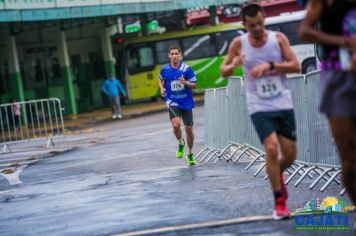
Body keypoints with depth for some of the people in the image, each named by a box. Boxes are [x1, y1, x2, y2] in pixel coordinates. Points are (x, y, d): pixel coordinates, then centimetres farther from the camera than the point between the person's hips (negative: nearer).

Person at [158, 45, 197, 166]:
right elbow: (160, 79, 20)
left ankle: (190, 153, 27)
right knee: (176, 124, -24)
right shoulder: (164, 69, -2)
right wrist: (162, 88, 1)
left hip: (186, 102, 0)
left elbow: (194, 85, -4)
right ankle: (181, 143, 8)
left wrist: (186, 82, -24)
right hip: (172, 101, 0)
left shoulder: (187, 69, -9)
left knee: (189, 129, 5)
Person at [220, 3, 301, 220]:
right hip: (259, 107, -2)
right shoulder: (239, 44, -3)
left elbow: (296, 66, -10)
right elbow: (223, 72, 5)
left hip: (283, 104, 2)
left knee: (290, 154, 5)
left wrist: (270, 65, -23)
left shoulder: (278, 38, -4)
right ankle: (279, 202, -9)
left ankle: (278, 175, 40)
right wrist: (233, 65, -18)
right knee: (271, 148, -19)